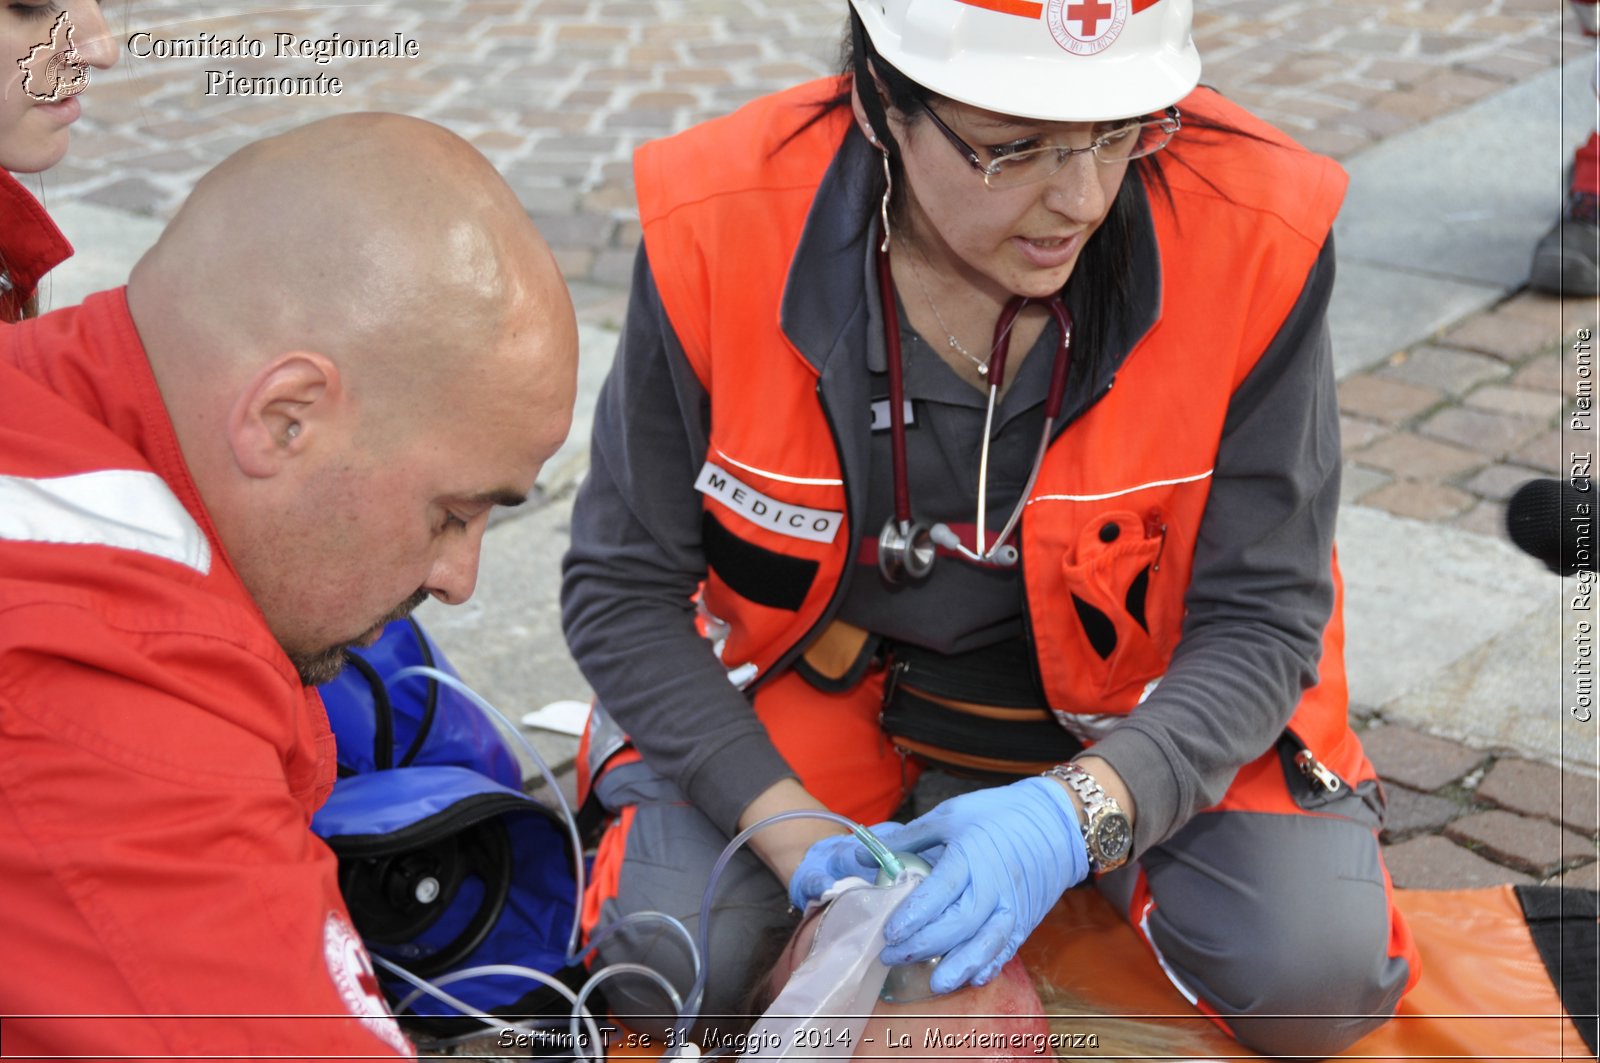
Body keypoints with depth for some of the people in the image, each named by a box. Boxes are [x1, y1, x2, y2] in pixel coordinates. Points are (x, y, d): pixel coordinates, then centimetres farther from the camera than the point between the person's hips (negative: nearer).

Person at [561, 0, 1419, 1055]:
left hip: (1137, 706, 0)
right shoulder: (718, 230, -24)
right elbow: (624, 588, -13)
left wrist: (1075, 813, -36)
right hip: (820, 684, 1)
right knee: (660, 966, -17)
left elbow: (1259, 622, -19)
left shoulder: (1253, 242, -26)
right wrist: (788, 827, -24)